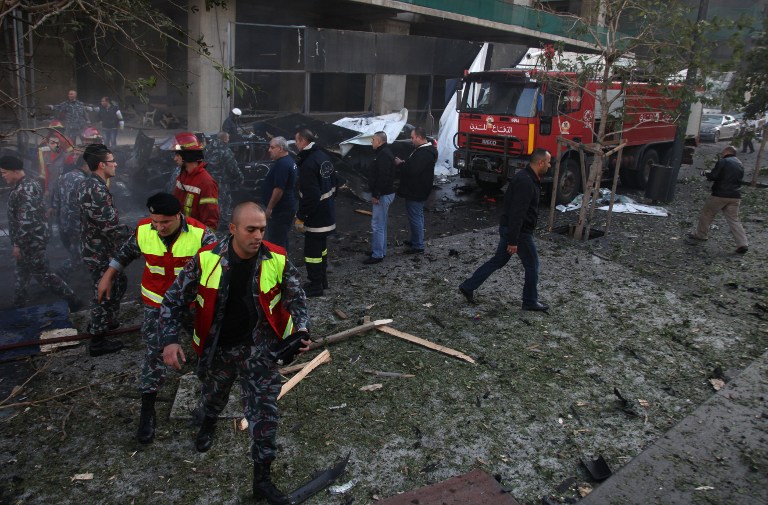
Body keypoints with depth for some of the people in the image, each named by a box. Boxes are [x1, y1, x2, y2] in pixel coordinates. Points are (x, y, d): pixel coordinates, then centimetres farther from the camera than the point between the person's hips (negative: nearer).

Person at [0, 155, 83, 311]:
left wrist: (17, 244, -22)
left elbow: (26, 221, -30)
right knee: (22, 271, 21)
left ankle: (72, 300, 4)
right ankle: (19, 302, 36)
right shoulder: (30, 183, 6)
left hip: (31, 241, -10)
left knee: (42, 274, -1)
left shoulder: (23, 191, -25)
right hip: (34, 237, 10)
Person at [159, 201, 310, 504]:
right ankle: (209, 422, 66)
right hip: (217, 348, 1)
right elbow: (174, 300, -9)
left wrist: (300, 332, -19)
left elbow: (295, 299, -3)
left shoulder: (277, 260, -18)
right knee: (213, 397, 28)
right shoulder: (206, 260, -20)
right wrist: (170, 340, -20)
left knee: (264, 411, -3)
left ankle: (262, 479, 16)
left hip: (259, 348, -1)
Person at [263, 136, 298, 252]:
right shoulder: (289, 161, 13)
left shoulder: (282, 164, -20)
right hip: (287, 207, 11)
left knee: (275, 240, -6)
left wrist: (269, 208, -19)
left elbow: (279, 189, -25)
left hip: (281, 209, -11)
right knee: (282, 237, 18)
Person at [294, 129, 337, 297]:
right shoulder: (323, 155, 6)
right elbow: (333, 183, 16)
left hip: (315, 216, -10)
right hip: (327, 212, 10)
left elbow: (309, 196, -27)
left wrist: (300, 218, -20)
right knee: (321, 246, 21)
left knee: (312, 250, 1)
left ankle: (315, 286, 9)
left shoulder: (308, 163, -24)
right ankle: (322, 279, 33)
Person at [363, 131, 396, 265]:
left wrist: (376, 195, -24)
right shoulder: (384, 152, 15)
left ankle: (377, 255, -4)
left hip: (383, 195, -11)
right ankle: (381, 251, 27)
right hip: (385, 193, 11)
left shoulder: (384, 155, -19)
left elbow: (383, 177, -26)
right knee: (381, 224, 18)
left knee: (377, 225, -8)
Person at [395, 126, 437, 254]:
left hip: (416, 192, -11)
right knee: (417, 216, 21)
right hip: (416, 191, 11)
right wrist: (405, 163, 4)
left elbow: (412, 170, -31)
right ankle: (415, 240, 35)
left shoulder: (424, 153, -24)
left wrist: (401, 164, -15)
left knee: (415, 217, -3)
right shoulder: (424, 149, 11)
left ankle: (418, 246, 5)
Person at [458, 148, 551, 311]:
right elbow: (516, 213, -27)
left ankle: (468, 287, 19)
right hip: (518, 231, -10)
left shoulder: (526, 177, 10)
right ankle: (530, 302, 22)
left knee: (498, 260, 17)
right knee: (532, 265, 6)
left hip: (508, 228, 10)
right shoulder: (525, 182, -24)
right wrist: (513, 241, -26)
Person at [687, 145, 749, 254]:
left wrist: (705, 173, 6)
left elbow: (713, 176, -14)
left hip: (720, 195, -6)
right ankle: (743, 244, -3)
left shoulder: (722, 162, -8)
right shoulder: (740, 164, 15)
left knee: (707, 214, 13)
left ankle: (699, 235, 24)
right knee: (733, 220, 6)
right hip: (735, 196, 6)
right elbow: (739, 181, 21)